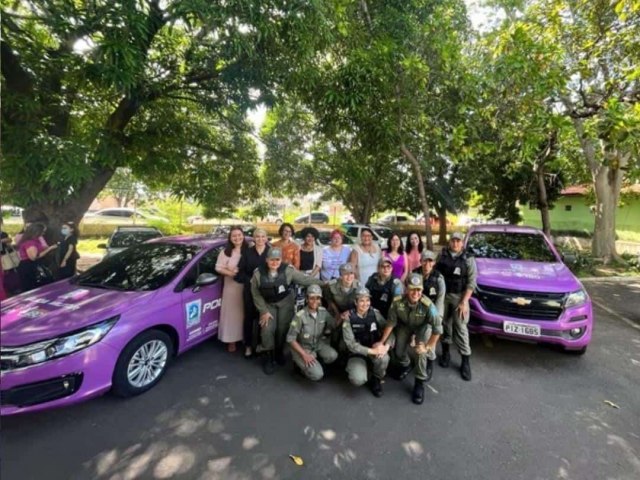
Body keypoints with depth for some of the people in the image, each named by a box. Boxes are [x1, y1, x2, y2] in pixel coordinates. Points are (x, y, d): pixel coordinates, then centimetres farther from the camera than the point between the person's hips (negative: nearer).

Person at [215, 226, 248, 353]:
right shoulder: (226, 252, -1)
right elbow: (218, 267, -3)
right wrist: (230, 272, -16)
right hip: (231, 287, -1)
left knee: (245, 313, 8)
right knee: (232, 313, 5)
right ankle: (231, 340, 16)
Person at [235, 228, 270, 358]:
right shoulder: (247, 252, 5)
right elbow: (240, 271, 0)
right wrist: (250, 281, -13)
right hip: (250, 289, 1)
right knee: (249, 317, 8)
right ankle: (248, 345, 23)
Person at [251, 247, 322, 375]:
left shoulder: (288, 270, -18)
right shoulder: (258, 273, -14)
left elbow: (304, 279, -14)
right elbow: (256, 294, -5)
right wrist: (264, 311, -8)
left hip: (286, 302, 0)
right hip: (268, 304, 1)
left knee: (283, 328, 3)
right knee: (267, 329, -8)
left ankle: (279, 351, 32)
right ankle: (268, 357, 14)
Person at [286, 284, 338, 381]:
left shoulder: (323, 311, -9)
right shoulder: (300, 315, -23)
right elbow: (290, 339, -18)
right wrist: (304, 354, -22)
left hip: (318, 344, 5)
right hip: (302, 347, -5)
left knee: (332, 355, -22)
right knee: (317, 375, -21)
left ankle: (315, 363, 7)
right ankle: (301, 363, 8)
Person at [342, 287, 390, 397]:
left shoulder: (375, 313, -7)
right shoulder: (349, 318, -15)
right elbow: (351, 344, -20)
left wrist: (387, 345, -29)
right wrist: (372, 351, -28)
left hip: (375, 348, 2)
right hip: (357, 353, -2)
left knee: (384, 358, -32)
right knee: (358, 380, -27)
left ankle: (376, 380, 1)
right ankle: (354, 368, 11)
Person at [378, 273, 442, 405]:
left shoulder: (427, 305, -39)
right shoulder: (397, 302, -33)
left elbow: (437, 328, -28)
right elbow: (391, 323, -18)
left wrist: (427, 347, -28)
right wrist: (382, 342, -14)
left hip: (423, 326, -2)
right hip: (405, 325, 2)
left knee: (421, 352, -21)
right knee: (399, 352, 1)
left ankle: (420, 383, 1)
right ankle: (406, 365, 38)